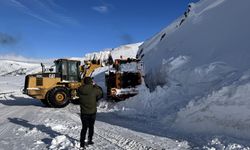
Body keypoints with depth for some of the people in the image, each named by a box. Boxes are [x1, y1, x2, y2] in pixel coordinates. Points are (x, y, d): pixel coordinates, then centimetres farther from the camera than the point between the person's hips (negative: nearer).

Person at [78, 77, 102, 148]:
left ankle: (82, 142, 13)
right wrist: (95, 86, 11)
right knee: (91, 127, 17)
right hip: (92, 112, -1)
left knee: (84, 127, 13)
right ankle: (89, 140, 28)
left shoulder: (80, 90, -13)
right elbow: (100, 92, 2)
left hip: (84, 112, 1)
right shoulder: (94, 90, -18)